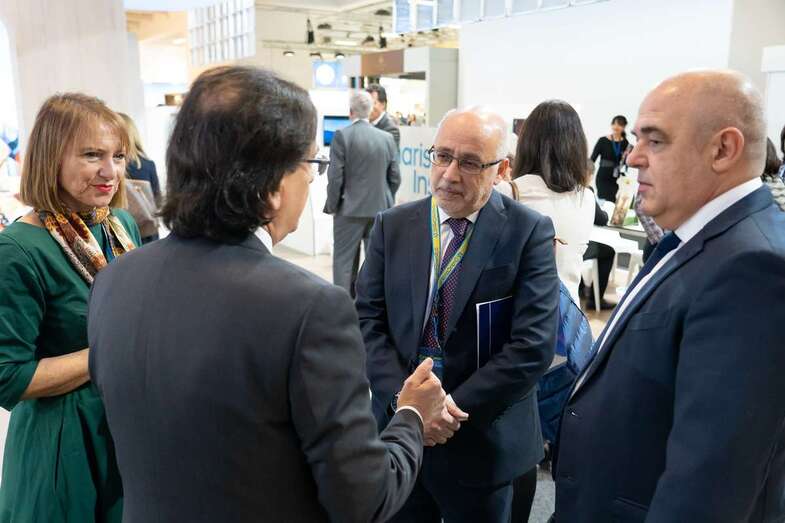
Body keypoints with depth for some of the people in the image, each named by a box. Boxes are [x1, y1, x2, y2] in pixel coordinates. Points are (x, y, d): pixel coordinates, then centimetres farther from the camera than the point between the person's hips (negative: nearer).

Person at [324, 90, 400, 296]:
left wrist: (332, 206, 3)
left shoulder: (342, 136, -9)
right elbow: (395, 178, 4)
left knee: (344, 262, 5)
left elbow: (335, 177, -10)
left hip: (350, 210, -3)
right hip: (380, 209, 3)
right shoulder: (387, 138, 1)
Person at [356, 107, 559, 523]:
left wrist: (456, 410, -17)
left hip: (483, 444, -2)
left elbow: (533, 345, -14)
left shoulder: (529, 233, -9)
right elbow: (367, 319, -3)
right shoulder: (392, 226, 1)